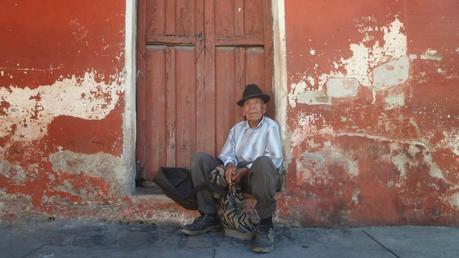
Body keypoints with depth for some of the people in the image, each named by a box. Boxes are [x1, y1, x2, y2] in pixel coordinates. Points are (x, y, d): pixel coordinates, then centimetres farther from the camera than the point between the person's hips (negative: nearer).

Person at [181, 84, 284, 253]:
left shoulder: (271, 127, 2)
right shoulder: (237, 129, 19)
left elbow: (275, 159, -11)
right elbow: (226, 153, 8)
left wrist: (245, 170, -18)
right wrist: (230, 165, -17)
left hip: (262, 177, -5)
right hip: (237, 175, 5)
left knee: (262, 162, -40)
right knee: (199, 158, -7)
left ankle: (265, 225, -27)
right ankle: (209, 217, -6)